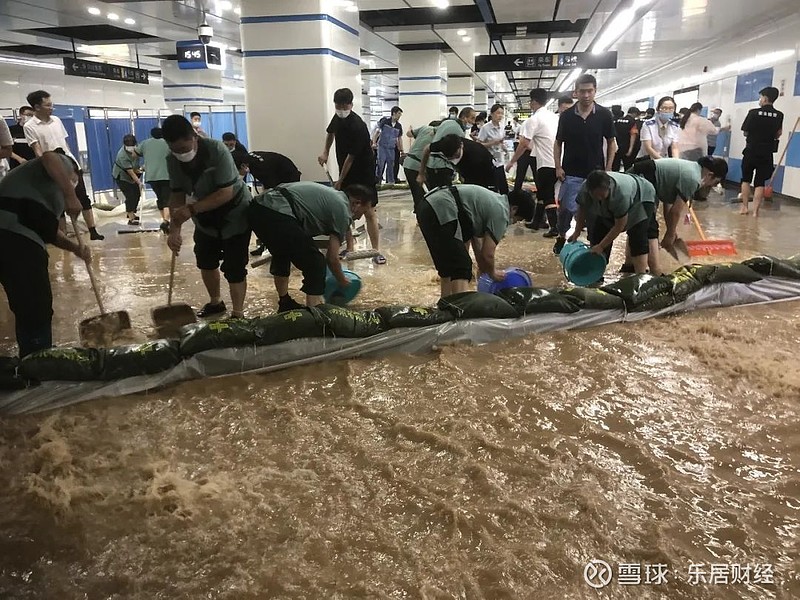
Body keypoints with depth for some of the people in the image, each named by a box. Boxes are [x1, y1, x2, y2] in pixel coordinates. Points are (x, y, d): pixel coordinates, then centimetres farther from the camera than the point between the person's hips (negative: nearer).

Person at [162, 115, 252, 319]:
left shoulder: (216, 150, -31)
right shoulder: (172, 160, -13)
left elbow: (226, 193, -34)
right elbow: (177, 195, -12)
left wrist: (192, 209, -39)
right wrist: (174, 230, -25)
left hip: (234, 214, -6)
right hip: (206, 218, 7)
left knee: (233, 267, -8)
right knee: (205, 261, 18)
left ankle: (238, 314, 7)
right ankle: (215, 302, 41)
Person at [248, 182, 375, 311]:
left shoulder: (331, 194, 28)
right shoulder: (342, 209, 4)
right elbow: (332, 258, 5)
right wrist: (342, 282, 23)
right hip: (277, 214, -10)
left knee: (281, 255, 32)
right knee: (315, 264, -1)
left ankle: (285, 304, 44)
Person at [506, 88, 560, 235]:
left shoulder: (534, 119, -10)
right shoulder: (555, 117, 13)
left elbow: (524, 144, -15)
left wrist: (512, 161, -6)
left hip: (546, 163, -8)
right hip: (557, 162, 8)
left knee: (548, 197, -2)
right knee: (542, 193, 19)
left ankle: (554, 228, -3)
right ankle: (536, 222, 28)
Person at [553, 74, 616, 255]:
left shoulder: (604, 114, -3)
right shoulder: (566, 116, -3)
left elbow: (611, 142, 4)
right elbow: (558, 143, 5)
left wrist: (608, 169, -3)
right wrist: (558, 167, -4)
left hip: (596, 173, 1)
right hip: (571, 173, 0)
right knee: (566, 209, -1)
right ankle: (561, 237, 22)